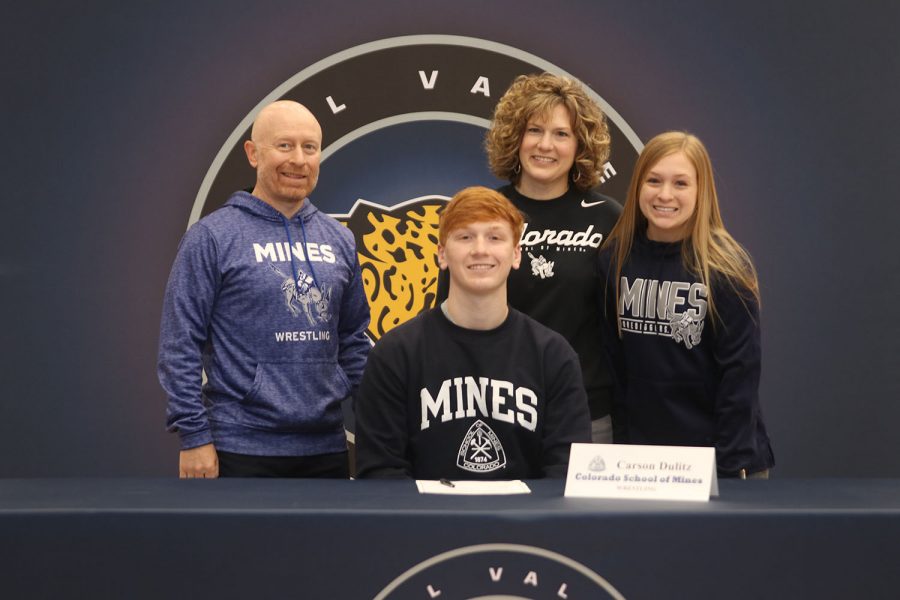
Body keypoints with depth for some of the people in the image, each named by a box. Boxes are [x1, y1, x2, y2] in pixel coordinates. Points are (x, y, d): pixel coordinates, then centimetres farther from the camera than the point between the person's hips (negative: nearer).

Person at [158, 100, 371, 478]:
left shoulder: (339, 241, 11)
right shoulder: (212, 237, -5)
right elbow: (179, 346, -7)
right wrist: (194, 436, -11)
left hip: (326, 447, 5)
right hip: (244, 449, -5)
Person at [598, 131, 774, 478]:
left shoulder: (727, 268, -11)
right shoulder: (615, 258, 0)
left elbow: (740, 374, -11)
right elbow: (615, 361, 5)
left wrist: (734, 467, -13)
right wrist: (621, 443, 4)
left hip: (717, 459, -3)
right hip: (640, 456, 3)